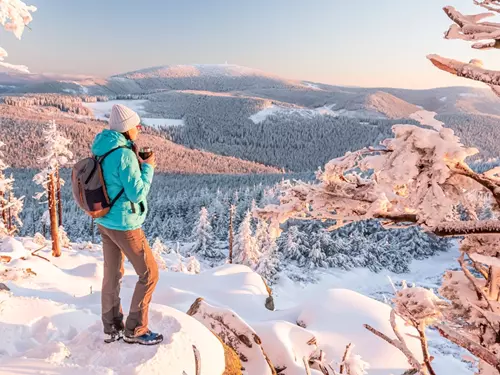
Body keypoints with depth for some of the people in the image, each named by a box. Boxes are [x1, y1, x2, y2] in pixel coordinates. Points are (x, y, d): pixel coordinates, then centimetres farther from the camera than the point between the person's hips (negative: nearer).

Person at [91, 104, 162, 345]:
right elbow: (137, 193, -22)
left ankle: (112, 328, 30)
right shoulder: (124, 155, -24)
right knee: (149, 273, 4)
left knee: (112, 274, 18)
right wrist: (148, 168, -10)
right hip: (124, 225, -9)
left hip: (105, 221, 9)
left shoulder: (102, 151, 4)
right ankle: (135, 330, 13)